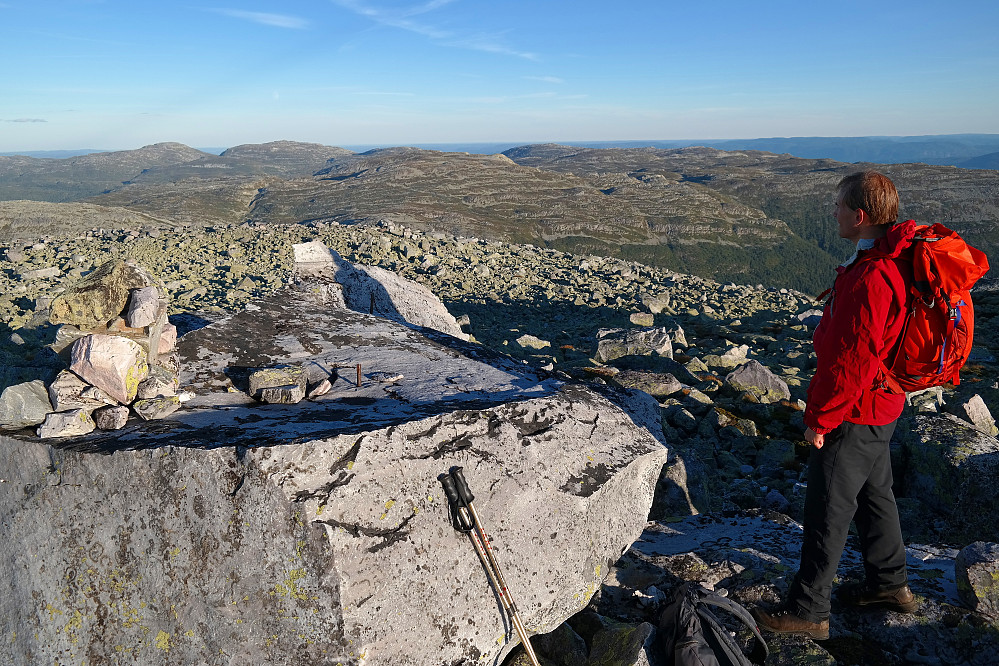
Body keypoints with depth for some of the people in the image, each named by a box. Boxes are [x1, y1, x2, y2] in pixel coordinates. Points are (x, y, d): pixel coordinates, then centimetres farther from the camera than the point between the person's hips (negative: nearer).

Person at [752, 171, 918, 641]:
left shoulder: (872, 278, -29)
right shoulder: (895, 261, 5)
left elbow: (851, 361, -27)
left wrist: (820, 419, -17)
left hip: (854, 413, -10)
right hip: (881, 405, 10)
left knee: (827, 511, 1)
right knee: (873, 493, 24)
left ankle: (807, 612, 14)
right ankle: (890, 584, 41)